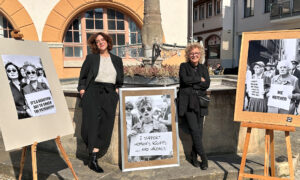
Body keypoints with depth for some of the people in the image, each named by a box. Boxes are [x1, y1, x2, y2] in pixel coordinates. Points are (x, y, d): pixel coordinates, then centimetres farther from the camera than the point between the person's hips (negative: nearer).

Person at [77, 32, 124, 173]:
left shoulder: (117, 60, 18)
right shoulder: (91, 58, 12)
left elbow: (120, 79, 22)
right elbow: (83, 76, 13)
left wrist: (117, 89, 6)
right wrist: (82, 89, 1)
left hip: (109, 93, 2)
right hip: (93, 92, -1)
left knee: (106, 123, -11)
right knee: (93, 118, -17)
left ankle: (93, 159, -4)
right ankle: (93, 158, -5)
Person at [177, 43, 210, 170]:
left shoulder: (203, 69, 14)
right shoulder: (184, 66, 5)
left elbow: (207, 84, -1)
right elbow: (185, 79, -14)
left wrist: (191, 83, -8)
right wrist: (199, 79, -4)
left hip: (199, 103, 3)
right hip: (187, 103, -3)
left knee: (199, 132, 2)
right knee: (195, 130, -8)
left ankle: (194, 157, 19)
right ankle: (204, 158, 4)